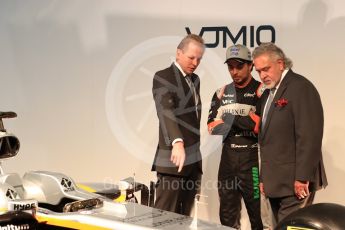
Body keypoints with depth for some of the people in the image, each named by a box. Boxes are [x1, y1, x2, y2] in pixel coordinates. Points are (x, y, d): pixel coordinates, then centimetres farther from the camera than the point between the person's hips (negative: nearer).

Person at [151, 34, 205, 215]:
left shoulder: (195, 79, 17)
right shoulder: (163, 77, -9)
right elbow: (165, 111, -26)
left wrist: (194, 150, 16)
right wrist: (177, 142, -41)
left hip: (194, 160, 8)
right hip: (173, 160, -8)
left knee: (184, 218, 8)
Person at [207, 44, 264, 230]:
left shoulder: (261, 92, -5)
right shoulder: (222, 93, 12)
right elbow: (212, 126, 7)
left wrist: (235, 119, -15)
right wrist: (247, 121, -9)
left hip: (253, 158, -5)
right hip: (228, 158, 5)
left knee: (258, 212, -3)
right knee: (227, 214, 14)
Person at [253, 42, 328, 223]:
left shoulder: (300, 87, -11)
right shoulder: (269, 93, 17)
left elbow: (309, 136, -18)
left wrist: (302, 178, -20)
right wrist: (264, 178, 16)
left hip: (294, 182, -8)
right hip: (276, 182, 8)